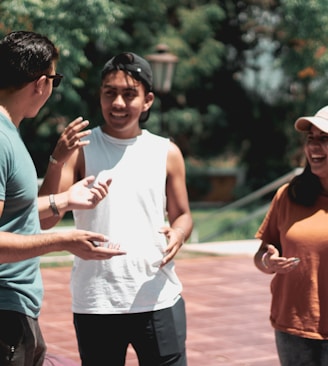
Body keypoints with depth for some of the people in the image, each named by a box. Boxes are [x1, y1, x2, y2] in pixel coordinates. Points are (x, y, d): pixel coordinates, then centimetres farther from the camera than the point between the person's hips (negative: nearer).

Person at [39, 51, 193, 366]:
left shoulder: (167, 152, 7)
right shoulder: (80, 150, 1)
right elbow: (45, 218, -6)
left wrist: (178, 234, -8)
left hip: (159, 300, 1)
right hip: (95, 304, -1)